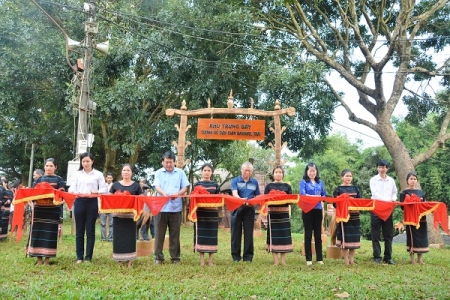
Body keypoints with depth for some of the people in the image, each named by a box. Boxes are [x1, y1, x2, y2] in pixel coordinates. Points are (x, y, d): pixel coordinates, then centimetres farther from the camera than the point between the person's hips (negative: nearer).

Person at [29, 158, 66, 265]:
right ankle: (39, 258, 6)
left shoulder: (59, 179, 8)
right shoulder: (38, 179, 15)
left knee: (50, 232, -2)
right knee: (38, 232, -1)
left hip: (53, 209, -2)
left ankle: (47, 258, 4)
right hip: (39, 208, 2)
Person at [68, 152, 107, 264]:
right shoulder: (77, 173, 12)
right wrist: (74, 192, -17)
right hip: (79, 202, 2)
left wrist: (93, 193, -18)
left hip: (92, 203, -2)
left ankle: (88, 257, 6)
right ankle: (79, 257, 12)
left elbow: (104, 189, -1)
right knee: (79, 230, 5)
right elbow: (72, 187, 6)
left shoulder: (98, 174, 5)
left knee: (90, 230, 1)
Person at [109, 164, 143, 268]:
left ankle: (129, 261, 6)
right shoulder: (115, 185, 10)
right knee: (118, 237, 2)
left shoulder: (136, 185, 7)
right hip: (118, 214, 1)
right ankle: (119, 260, 11)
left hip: (130, 214, -1)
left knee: (130, 237, 0)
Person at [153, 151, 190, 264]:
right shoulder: (159, 173, 6)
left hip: (175, 207, 1)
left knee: (175, 234, 6)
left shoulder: (180, 172, 8)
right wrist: (164, 193, -29)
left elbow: (185, 188, 4)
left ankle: (175, 257, 15)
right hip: (161, 207, 0)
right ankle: (158, 257, 12)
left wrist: (177, 194, -17)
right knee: (159, 234, 3)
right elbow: (157, 187, -7)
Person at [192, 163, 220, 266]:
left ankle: (211, 260, 9)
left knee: (212, 235, 2)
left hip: (212, 212, 2)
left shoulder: (215, 185, 11)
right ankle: (202, 260, 4)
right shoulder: (197, 184, 7)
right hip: (200, 212, -2)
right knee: (201, 235, -2)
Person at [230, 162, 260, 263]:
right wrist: (241, 200, -37)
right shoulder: (235, 181, 2)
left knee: (249, 233, 3)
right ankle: (236, 256, 13)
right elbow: (234, 193, -16)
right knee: (236, 233, 4)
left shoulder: (255, 182, 10)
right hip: (237, 209, -1)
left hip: (249, 210, 2)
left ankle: (248, 257, 9)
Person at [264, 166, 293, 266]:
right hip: (272, 212, -1)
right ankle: (275, 261, 3)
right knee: (273, 234, -2)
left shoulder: (287, 186, 10)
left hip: (284, 212, 1)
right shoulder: (269, 186, 7)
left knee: (284, 234, 0)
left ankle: (283, 260, 7)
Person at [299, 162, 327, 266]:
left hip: (318, 210, 4)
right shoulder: (303, 182, 0)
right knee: (308, 234, 2)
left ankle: (319, 258, 14)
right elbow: (302, 194, -14)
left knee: (318, 234, 8)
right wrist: (315, 196, -25)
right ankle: (308, 259, 7)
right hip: (307, 210, -3)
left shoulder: (320, 182, 13)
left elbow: (324, 195, 9)